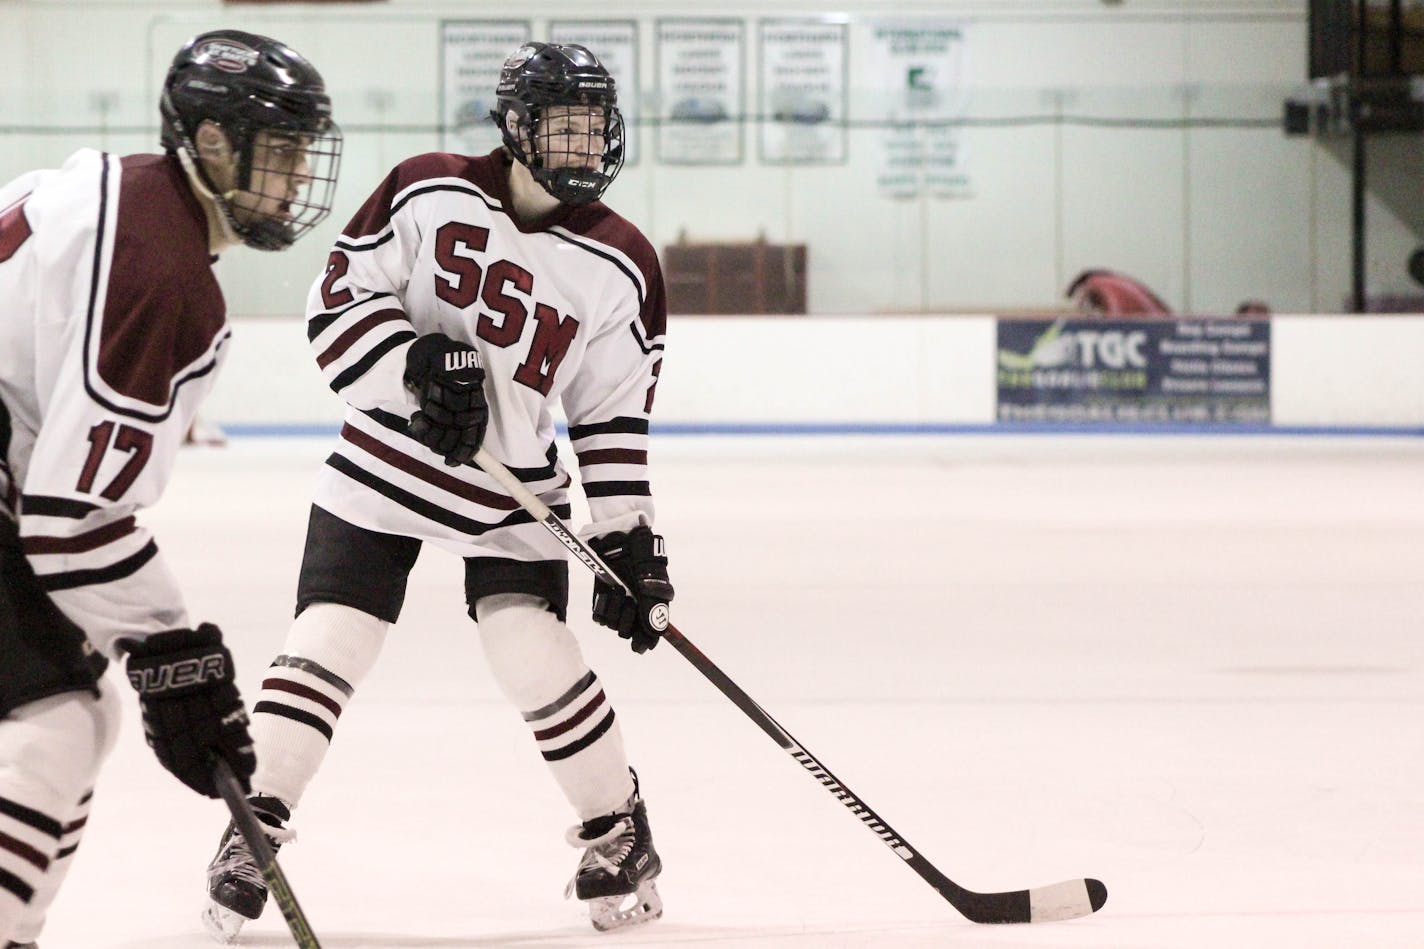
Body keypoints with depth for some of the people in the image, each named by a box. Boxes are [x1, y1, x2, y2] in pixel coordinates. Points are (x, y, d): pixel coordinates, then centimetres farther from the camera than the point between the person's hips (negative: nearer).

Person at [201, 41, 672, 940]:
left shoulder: (619, 267, -5)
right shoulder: (429, 193, -8)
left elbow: (616, 418, -1)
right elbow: (339, 298, -6)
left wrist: (630, 540, -7)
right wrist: (412, 364, -23)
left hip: (514, 489, 0)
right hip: (387, 462, 0)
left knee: (537, 655, -12)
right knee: (326, 643, -7)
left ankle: (620, 830, 9)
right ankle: (251, 831, 5)